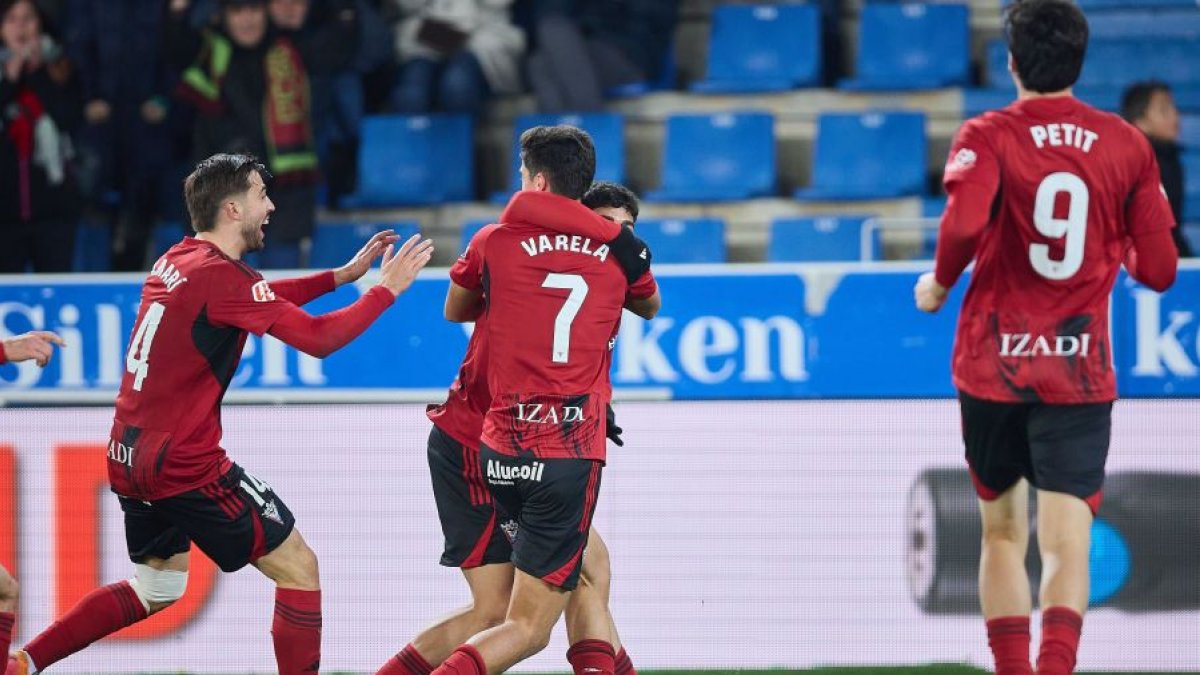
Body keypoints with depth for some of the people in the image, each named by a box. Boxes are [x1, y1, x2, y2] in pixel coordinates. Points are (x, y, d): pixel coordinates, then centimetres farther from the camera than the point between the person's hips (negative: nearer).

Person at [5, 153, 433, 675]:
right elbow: (318, 338, -18)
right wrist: (386, 289, -7)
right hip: (185, 466, -9)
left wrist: (344, 275, 22)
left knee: (157, 590, 24)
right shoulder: (221, 275, -17)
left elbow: (262, 298, 26)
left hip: (129, 457, 9)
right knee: (298, 567, 0)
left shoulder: (176, 262, 10)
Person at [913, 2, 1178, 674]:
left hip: (993, 365, 0)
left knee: (1002, 531, 18)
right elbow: (1158, 269, 2)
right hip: (1081, 372, 0)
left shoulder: (988, 137, -5)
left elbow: (964, 221, -25)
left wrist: (940, 283, -6)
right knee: (1067, 541, -8)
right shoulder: (1128, 145, 2)